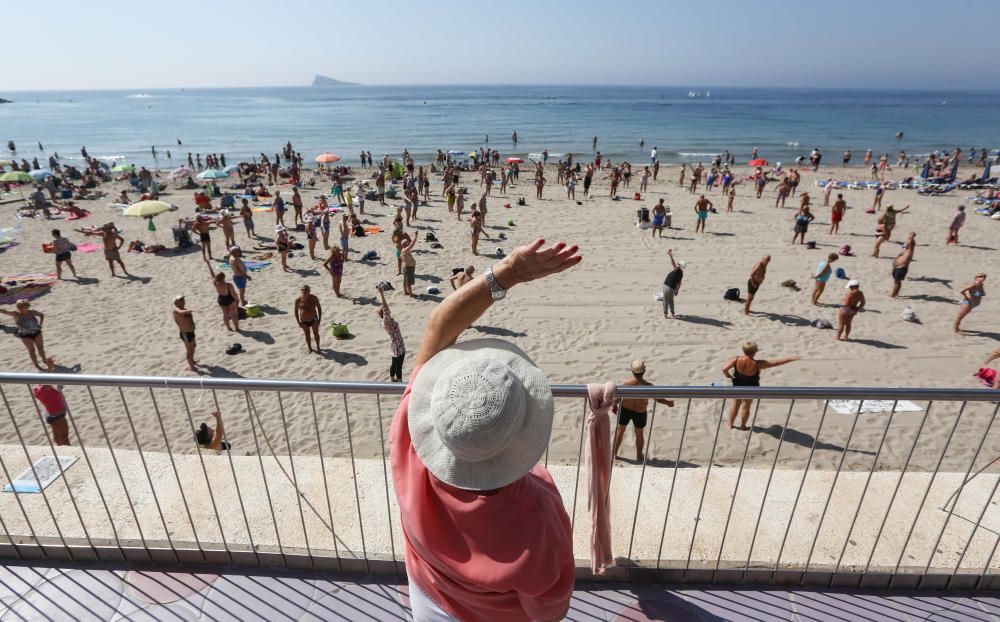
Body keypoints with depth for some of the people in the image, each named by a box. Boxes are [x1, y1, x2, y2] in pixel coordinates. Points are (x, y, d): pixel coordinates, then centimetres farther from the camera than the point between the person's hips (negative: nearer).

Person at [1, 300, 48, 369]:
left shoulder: (32, 312, -8)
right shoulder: (16, 314, -17)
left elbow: (42, 315, 10)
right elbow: (5, 311, -32)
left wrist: (40, 324, 2)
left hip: (36, 332, 3)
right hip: (25, 335, -3)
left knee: (41, 347, 15)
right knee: (31, 350, 6)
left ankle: (44, 360, 35)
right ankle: (36, 364, 20)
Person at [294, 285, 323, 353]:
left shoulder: (314, 298, -13)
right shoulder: (298, 300, -12)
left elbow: (319, 308, -4)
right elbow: (296, 311, -2)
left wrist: (319, 320, -6)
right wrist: (298, 322, -4)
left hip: (313, 319, 0)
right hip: (304, 321, 1)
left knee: (316, 334, 14)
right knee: (307, 335, 14)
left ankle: (318, 347, 35)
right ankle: (310, 348, 32)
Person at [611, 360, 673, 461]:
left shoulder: (625, 382, -22)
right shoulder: (648, 386, -23)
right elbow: (658, 399, -9)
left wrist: (614, 405, 9)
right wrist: (668, 402, 10)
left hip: (625, 409, 0)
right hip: (640, 412, 0)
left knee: (620, 430, 20)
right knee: (639, 434, 21)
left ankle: (614, 453, 29)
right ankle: (639, 456, 35)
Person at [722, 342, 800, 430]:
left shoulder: (736, 359, -28)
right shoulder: (758, 364, -31)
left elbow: (724, 369, -30)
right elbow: (776, 362, -23)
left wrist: (728, 375, -7)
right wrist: (791, 358, -14)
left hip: (737, 386, 2)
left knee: (736, 404, 21)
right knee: (746, 406, 19)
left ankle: (730, 424, 35)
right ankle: (742, 426, 36)